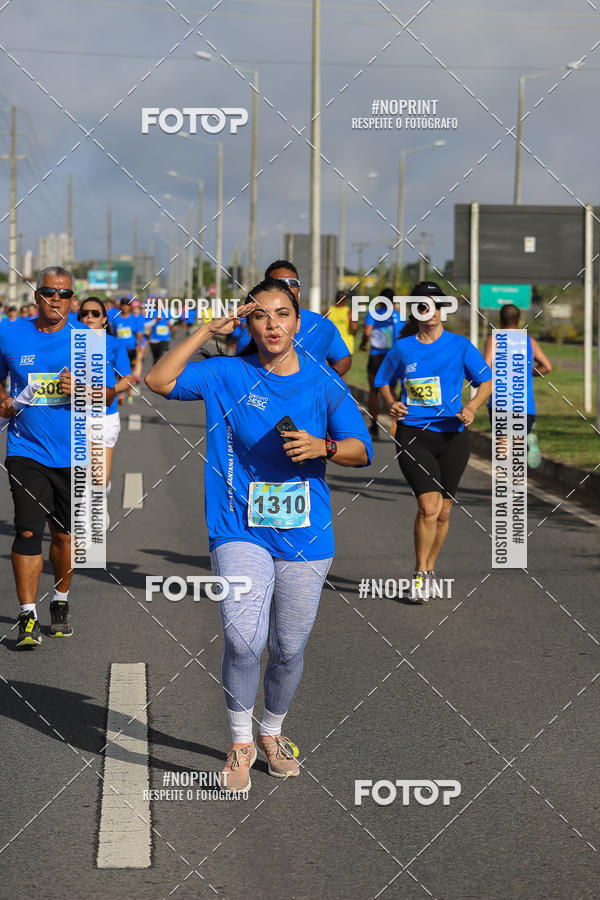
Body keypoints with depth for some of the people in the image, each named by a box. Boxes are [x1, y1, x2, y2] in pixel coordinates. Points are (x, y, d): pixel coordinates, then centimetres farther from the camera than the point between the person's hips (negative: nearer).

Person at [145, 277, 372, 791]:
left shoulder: (323, 383, 5)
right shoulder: (227, 376, 4)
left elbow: (362, 450, 5)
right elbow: (159, 380, -5)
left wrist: (322, 446, -15)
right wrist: (209, 331, -6)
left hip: (305, 537, 2)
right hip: (240, 532, -2)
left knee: (289, 649, 9)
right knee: (243, 639, -19)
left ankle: (272, 732, 35)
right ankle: (240, 742, 2)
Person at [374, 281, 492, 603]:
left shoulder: (460, 346, 2)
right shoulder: (402, 349, 4)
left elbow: (487, 381, 7)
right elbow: (383, 382, 20)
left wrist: (471, 407, -10)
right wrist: (392, 403, 0)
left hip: (452, 435, 1)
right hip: (413, 435, -1)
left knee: (443, 512, 7)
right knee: (429, 506, -17)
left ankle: (429, 568, 30)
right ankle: (420, 575, -2)